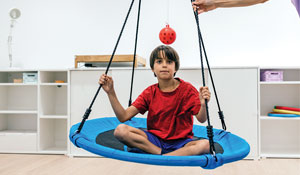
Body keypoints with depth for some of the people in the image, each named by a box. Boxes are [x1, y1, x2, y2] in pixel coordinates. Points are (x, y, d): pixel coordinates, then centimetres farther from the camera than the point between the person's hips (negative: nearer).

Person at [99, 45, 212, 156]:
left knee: (205, 144, -33)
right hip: (155, 140, 2)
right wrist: (110, 92, -14)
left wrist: (203, 105, -35)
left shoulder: (187, 89, -6)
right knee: (120, 130, -21)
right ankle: (162, 154, -21)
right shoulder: (149, 93, 0)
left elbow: (201, 119, -13)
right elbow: (123, 117, -5)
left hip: (180, 142, -1)